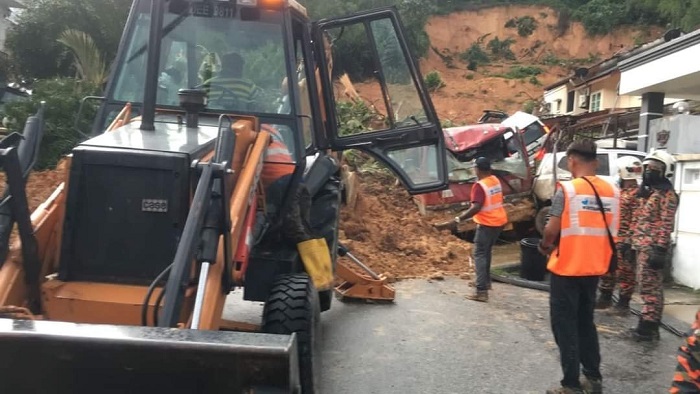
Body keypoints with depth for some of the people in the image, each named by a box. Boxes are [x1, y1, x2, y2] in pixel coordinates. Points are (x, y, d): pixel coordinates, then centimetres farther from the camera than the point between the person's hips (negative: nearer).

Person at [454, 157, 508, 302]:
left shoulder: (479, 186, -20)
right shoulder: (496, 181, 7)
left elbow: (476, 207, -28)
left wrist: (460, 218, -21)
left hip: (487, 224, -9)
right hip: (499, 221, 9)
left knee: (480, 255, -7)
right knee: (486, 252, 23)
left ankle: (481, 291, -13)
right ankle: (486, 281, 34)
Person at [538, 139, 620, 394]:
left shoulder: (567, 189, -15)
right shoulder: (612, 190, 3)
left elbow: (552, 230, -16)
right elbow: (612, 231, 9)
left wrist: (545, 245, 4)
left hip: (566, 268, -6)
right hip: (594, 267, 6)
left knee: (565, 325, 4)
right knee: (586, 322, 20)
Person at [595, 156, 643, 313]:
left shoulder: (637, 193, -14)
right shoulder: (620, 191, 15)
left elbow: (636, 220, -19)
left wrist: (629, 241, -22)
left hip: (624, 240, -9)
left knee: (625, 272, 1)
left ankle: (623, 303, 9)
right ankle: (605, 297, 24)